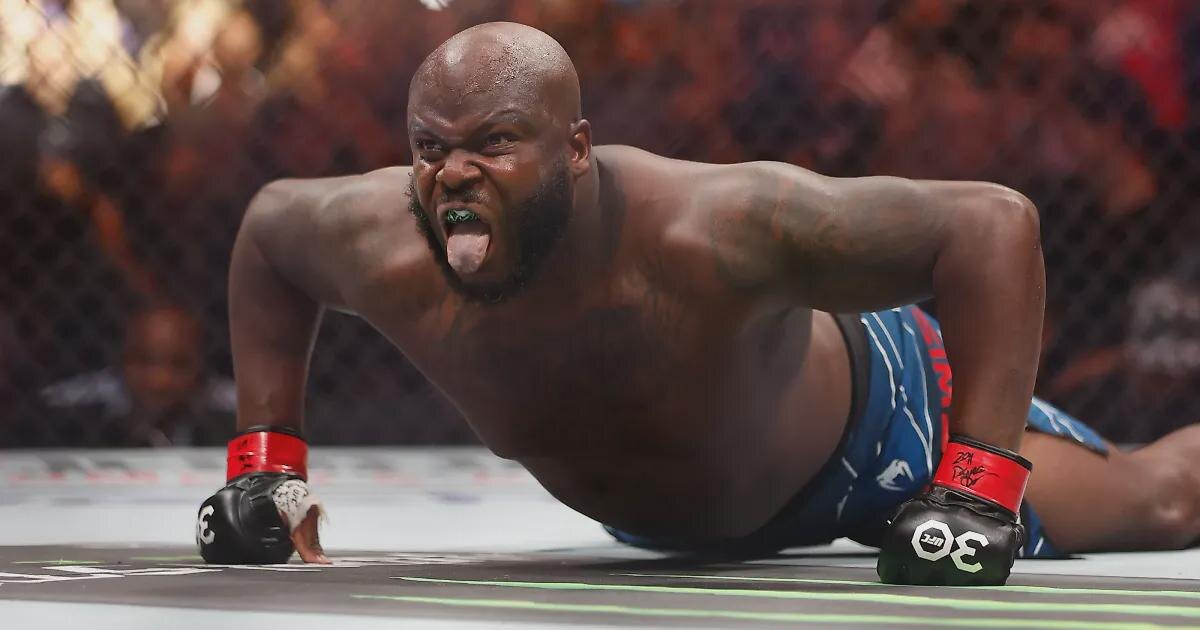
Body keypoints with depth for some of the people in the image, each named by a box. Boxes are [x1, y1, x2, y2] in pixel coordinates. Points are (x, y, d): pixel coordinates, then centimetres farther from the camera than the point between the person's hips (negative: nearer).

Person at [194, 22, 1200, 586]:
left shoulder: (710, 231, -48)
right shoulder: (386, 249, -35)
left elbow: (993, 223, -43)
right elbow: (268, 228, -9)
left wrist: (979, 486, -45)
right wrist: (267, 462, -13)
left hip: (864, 411, -5)